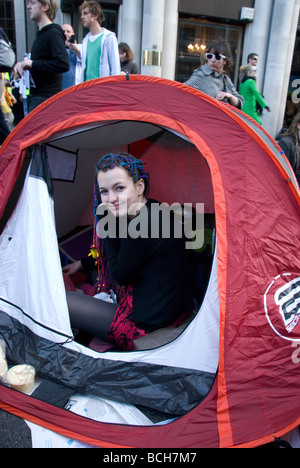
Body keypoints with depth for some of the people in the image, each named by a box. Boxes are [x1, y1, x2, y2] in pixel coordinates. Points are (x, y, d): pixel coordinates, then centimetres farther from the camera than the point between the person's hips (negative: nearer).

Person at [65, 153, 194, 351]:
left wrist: (110, 225, -13)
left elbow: (121, 276, -12)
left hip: (149, 325, -10)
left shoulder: (140, 225, -28)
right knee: (98, 272, 29)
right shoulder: (157, 210, 3)